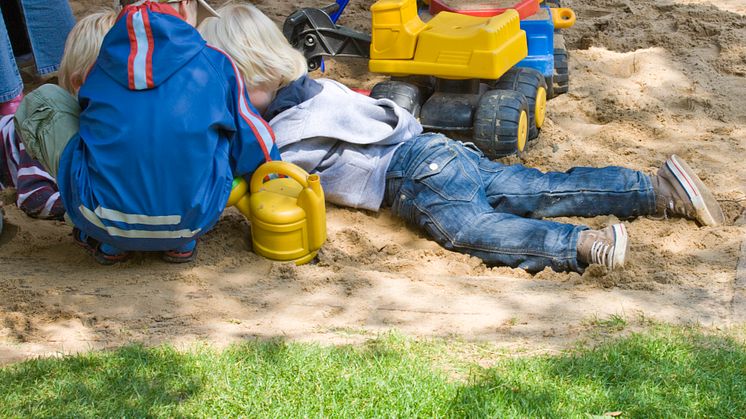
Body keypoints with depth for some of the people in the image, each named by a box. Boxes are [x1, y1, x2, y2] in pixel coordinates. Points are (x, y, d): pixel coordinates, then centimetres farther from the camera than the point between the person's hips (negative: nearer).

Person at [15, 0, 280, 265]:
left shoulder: (97, 70, 11)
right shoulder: (216, 63, 5)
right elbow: (252, 143, 14)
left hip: (103, 223, 0)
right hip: (191, 221, 0)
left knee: (39, 102, 16)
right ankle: (182, 240, 16)